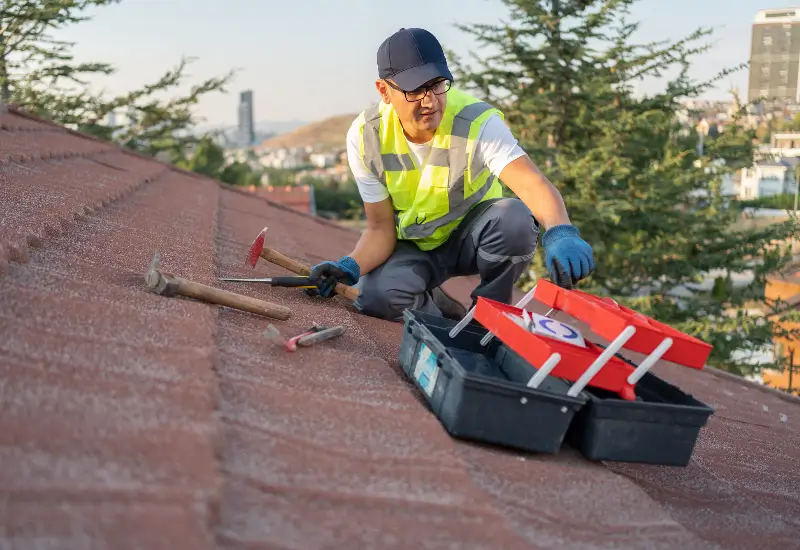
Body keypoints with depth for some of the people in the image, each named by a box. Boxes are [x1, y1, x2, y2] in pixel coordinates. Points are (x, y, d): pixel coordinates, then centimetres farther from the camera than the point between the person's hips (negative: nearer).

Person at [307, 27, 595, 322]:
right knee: (374, 296, -30)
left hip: (472, 238, -1)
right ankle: (453, 319, 3)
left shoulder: (478, 122, -25)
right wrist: (351, 266, -34)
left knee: (514, 218, -34)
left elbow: (532, 184, -40)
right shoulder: (365, 137, -16)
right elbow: (381, 227, -13)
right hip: (413, 246, 1)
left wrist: (560, 234, -62)